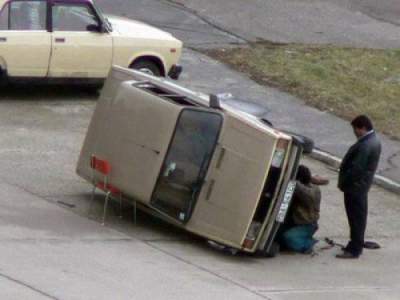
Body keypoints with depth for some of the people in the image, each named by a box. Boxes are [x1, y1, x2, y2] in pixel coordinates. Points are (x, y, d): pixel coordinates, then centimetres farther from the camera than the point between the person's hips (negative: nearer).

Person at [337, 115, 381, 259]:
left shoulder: (365, 145, -26)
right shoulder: (374, 141, 8)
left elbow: (356, 168, -26)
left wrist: (343, 182, -14)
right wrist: (344, 181, 16)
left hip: (355, 187, -11)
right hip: (362, 185, 11)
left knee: (356, 217, -4)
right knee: (359, 216, 19)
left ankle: (354, 250, 1)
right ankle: (356, 245, 29)